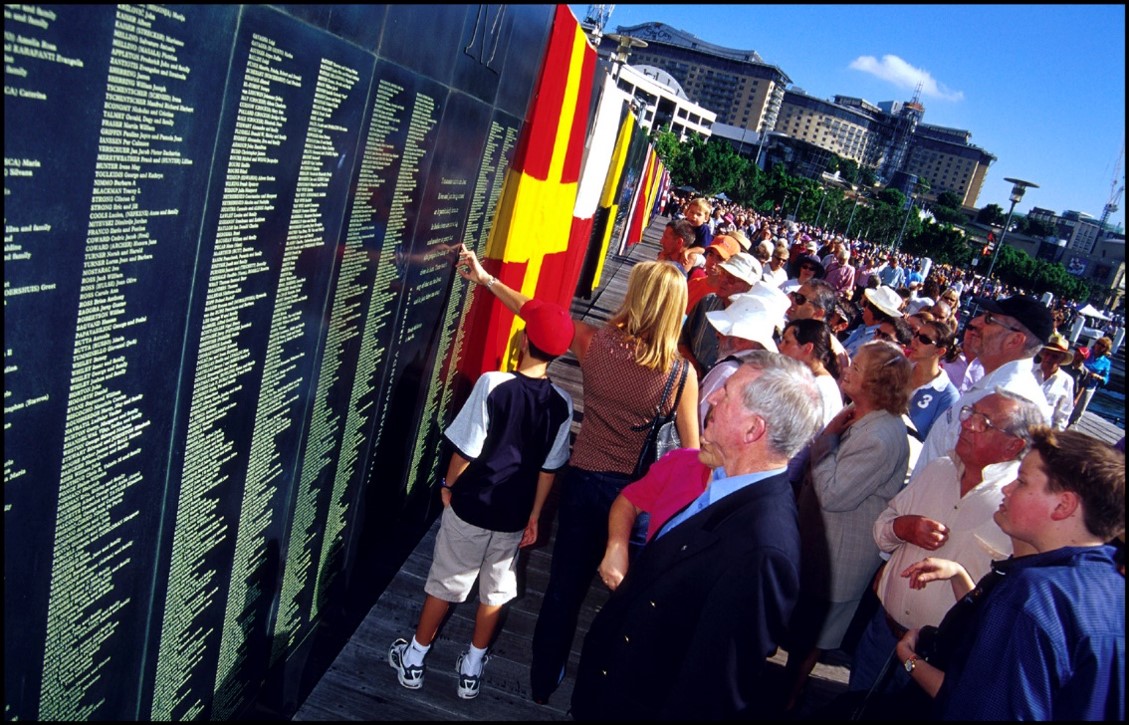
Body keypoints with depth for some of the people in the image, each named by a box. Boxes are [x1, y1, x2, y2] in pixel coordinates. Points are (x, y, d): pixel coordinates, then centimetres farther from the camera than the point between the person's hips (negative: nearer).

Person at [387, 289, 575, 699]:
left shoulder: (493, 384, -19)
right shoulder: (562, 404, -8)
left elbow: (466, 449, -14)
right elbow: (549, 469, -1)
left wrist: (449, 486, 4)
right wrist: (533, 517, 10)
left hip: (471, 507, -2)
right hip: (514, 517, 2)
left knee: (446, 583, 15)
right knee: (496, 591, 19)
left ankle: (413, 661, 33)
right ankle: (471, 670, 34)